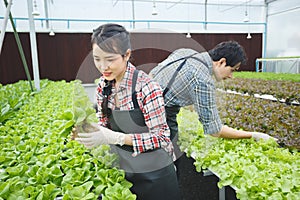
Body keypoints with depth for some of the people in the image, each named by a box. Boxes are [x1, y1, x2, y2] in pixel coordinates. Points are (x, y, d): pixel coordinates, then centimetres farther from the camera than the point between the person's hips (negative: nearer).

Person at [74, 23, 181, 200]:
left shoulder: (147, 87, -25)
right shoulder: (103, 85, -5)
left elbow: (161, 137, -22)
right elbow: (105, 123, 4)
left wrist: (115, 137, -31)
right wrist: (90, 133, -17)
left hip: (153, 174, -5)